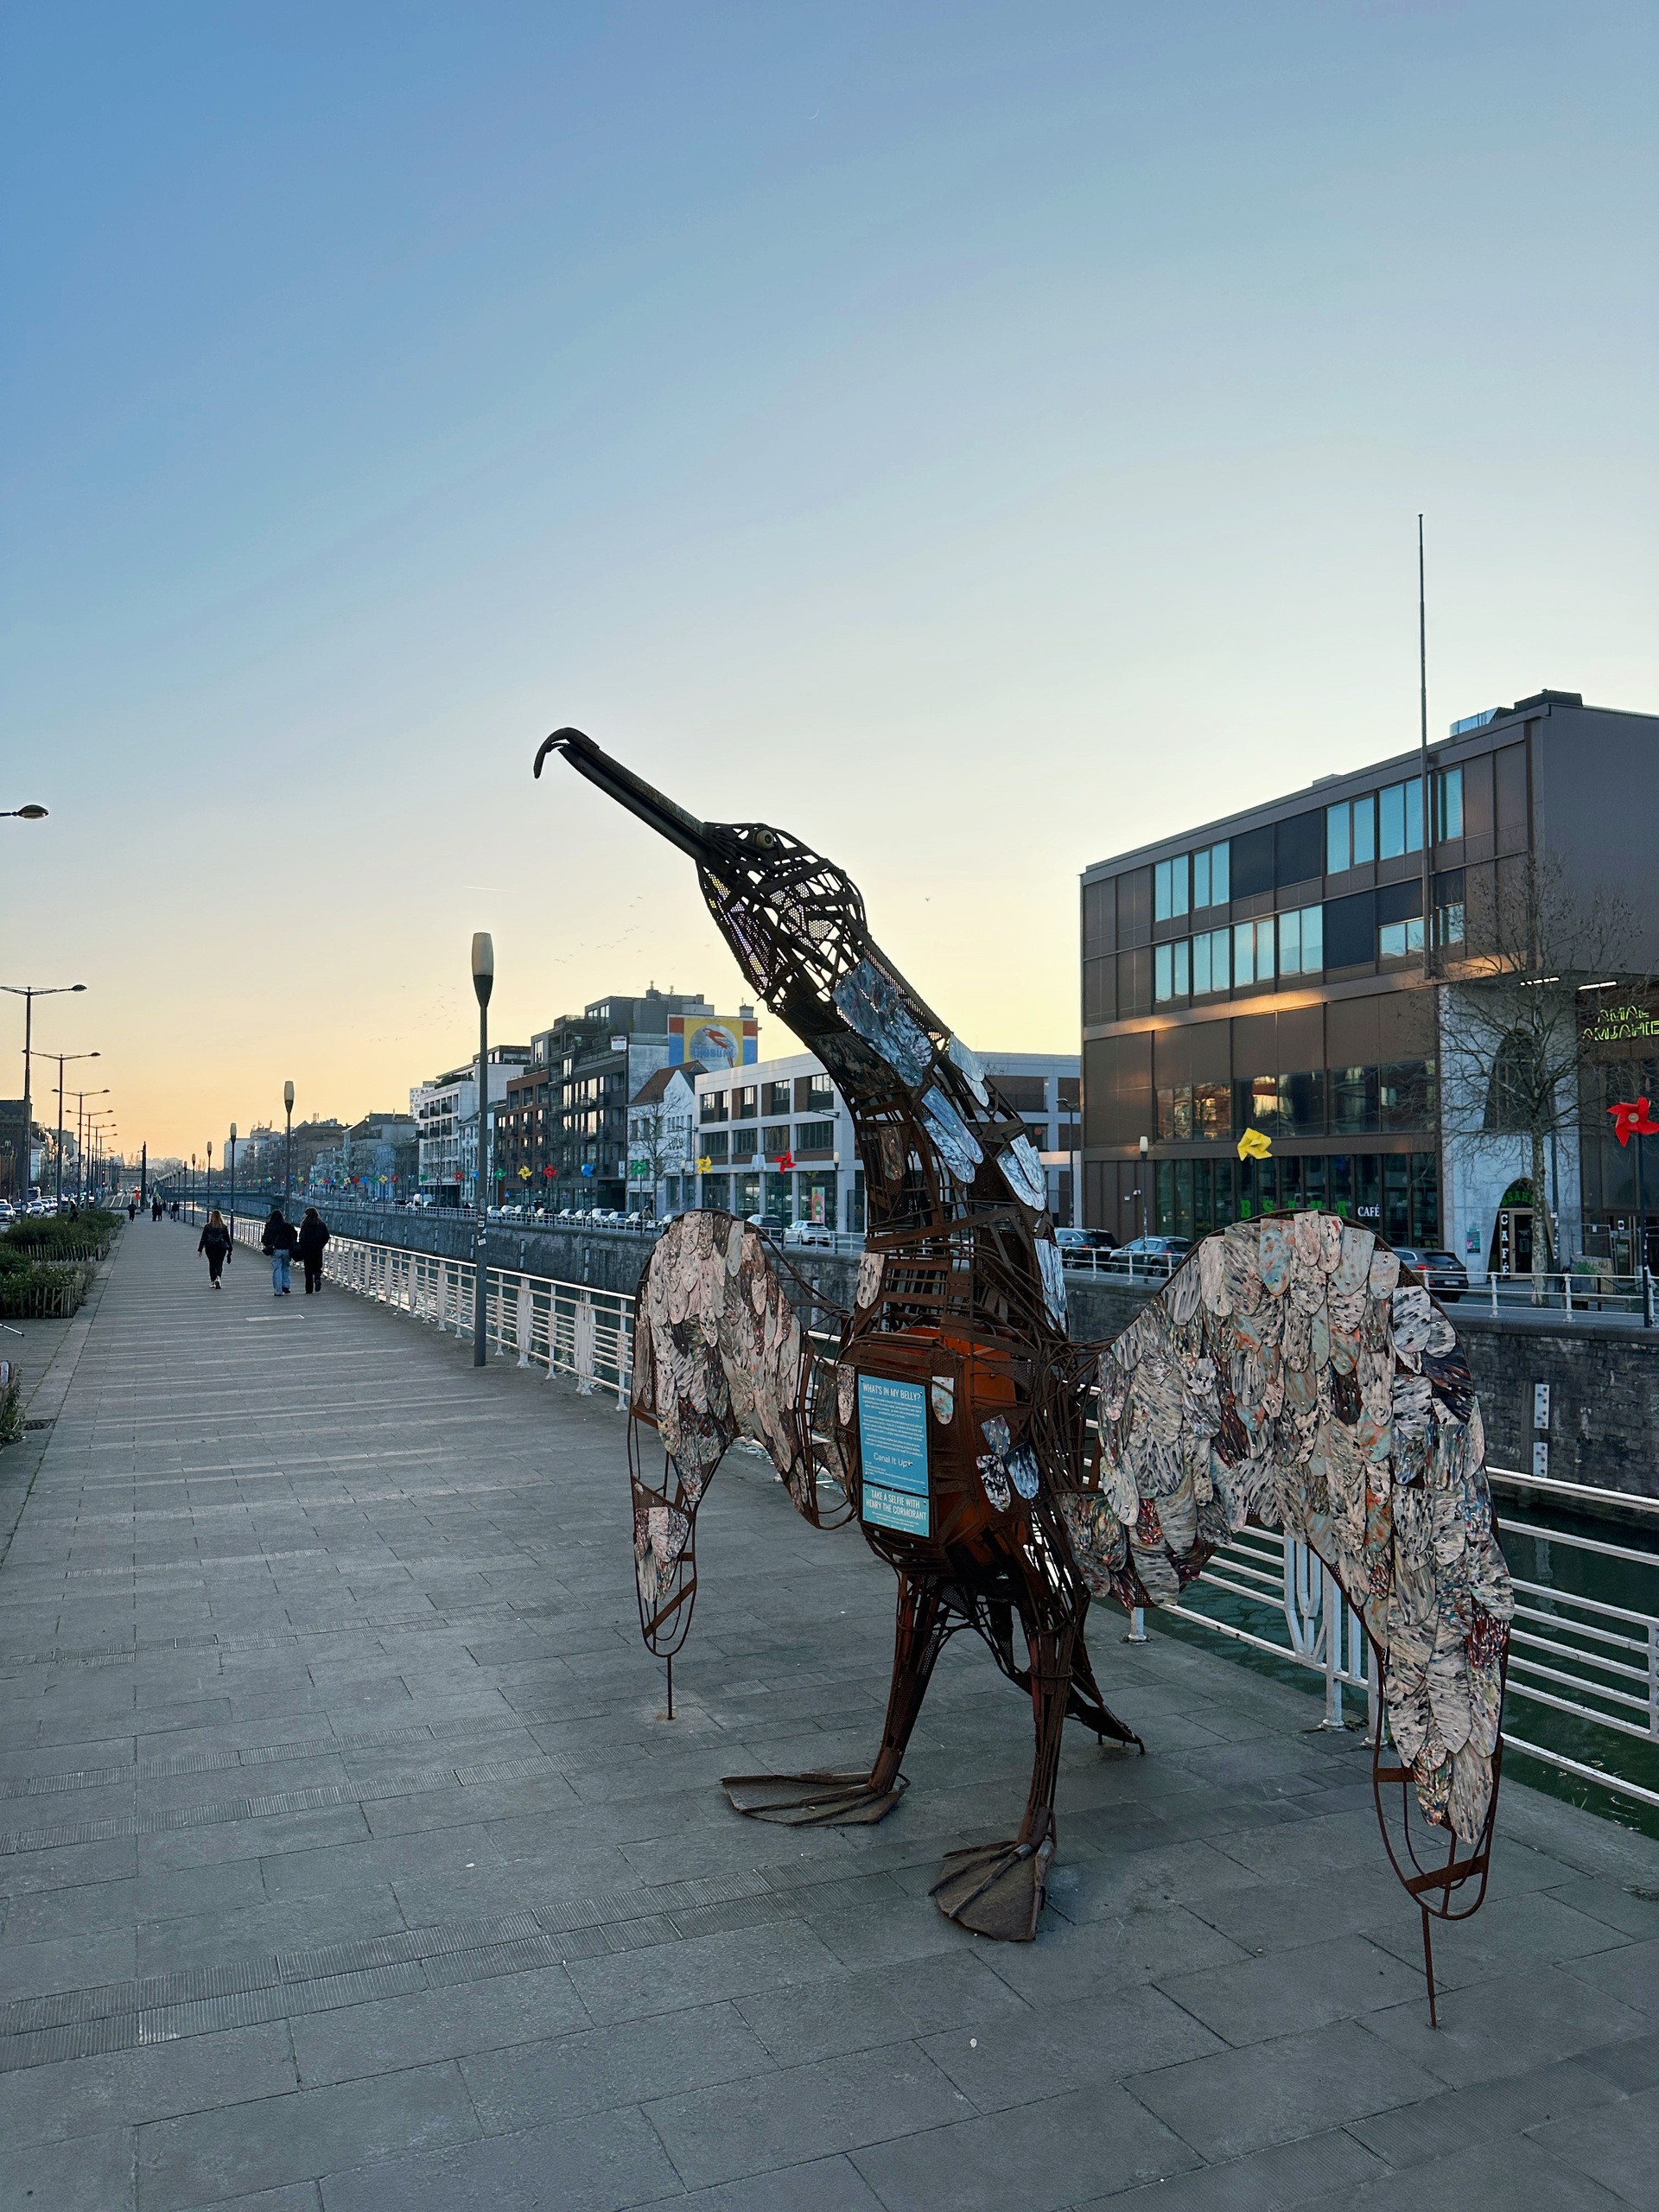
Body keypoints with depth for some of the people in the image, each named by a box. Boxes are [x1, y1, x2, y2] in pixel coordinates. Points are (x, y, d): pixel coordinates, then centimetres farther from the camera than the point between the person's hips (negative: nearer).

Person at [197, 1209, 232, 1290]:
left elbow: (203, 1239, -1)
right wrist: (230, 1250, 13)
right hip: (221, 1248, -1)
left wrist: (200, 1249, 4)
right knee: (219, 1264, 0)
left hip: (210, 1249, 1)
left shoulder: (207, 1227, -3)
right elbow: (228, 1239, 4)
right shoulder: (224, 1227, -2)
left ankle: (213, 1281, 16)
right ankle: (217, 1278, -25)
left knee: (212, 1264, 14)